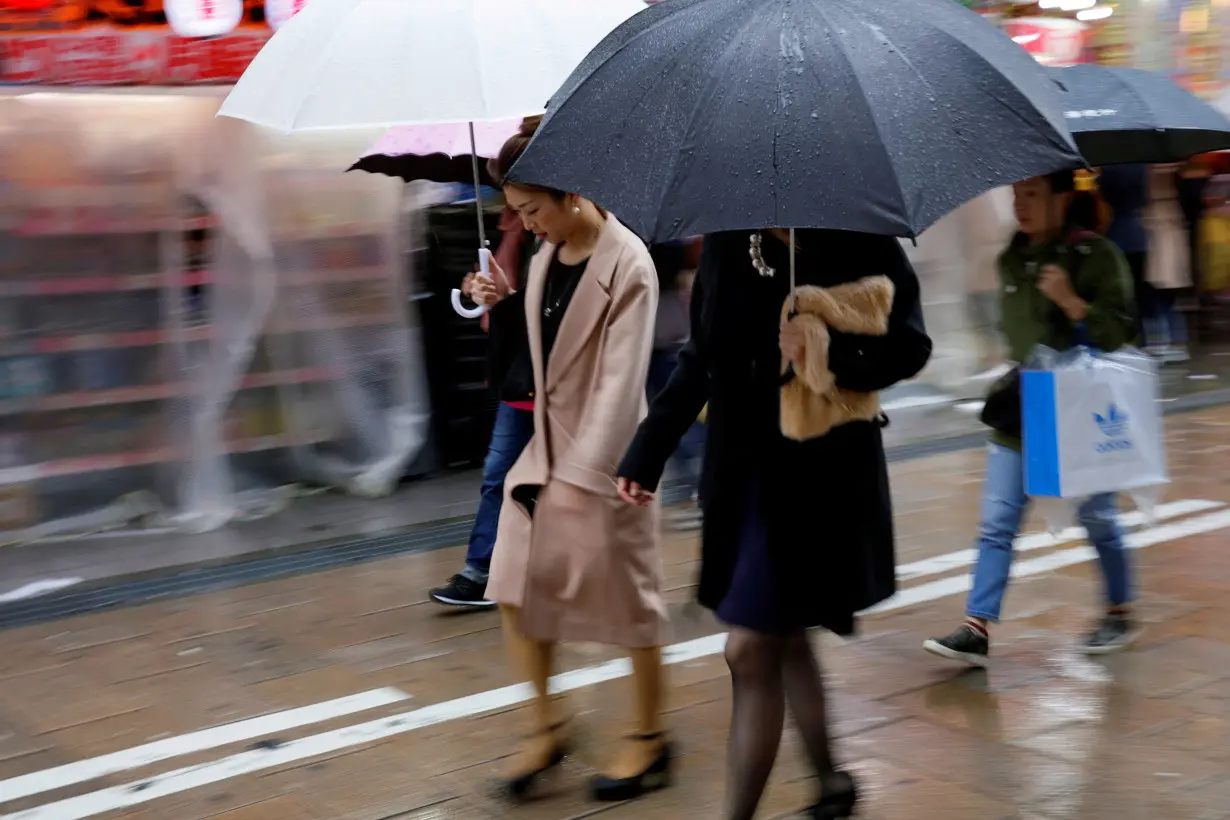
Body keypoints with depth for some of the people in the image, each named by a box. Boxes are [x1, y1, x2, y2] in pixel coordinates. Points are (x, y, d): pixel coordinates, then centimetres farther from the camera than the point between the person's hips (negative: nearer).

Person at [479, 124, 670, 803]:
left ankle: (649, 739, 23)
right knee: (515, 588, 3)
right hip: (545, 446, 7)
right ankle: (545, 725, 20)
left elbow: (621, 380, -22)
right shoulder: (545, 255, 5)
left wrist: (581, 474, -27)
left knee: (629, 598, 6)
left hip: (603, 458, -7)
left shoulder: (627, 265, -17)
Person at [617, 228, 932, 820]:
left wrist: (827, 355, -26)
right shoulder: (727, 244, 1)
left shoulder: (861, 244, -12)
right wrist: (646, 452, 4)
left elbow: (909, 346, -8)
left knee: (750, 651, -5)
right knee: (783, 640, 16)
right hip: (740, 471, 6)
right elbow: (701, 359, 7)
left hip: (819, 477, -5)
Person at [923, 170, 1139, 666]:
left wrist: (1070, 301, -27)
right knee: (996, 524, -1)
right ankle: (977, 630, 0)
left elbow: (1122, 331, -16)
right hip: (1019, 413, 5)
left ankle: (1121, 615, 31)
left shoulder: (1095, 255, -10)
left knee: (1097, 519, 11)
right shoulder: (1011, 258, 8)